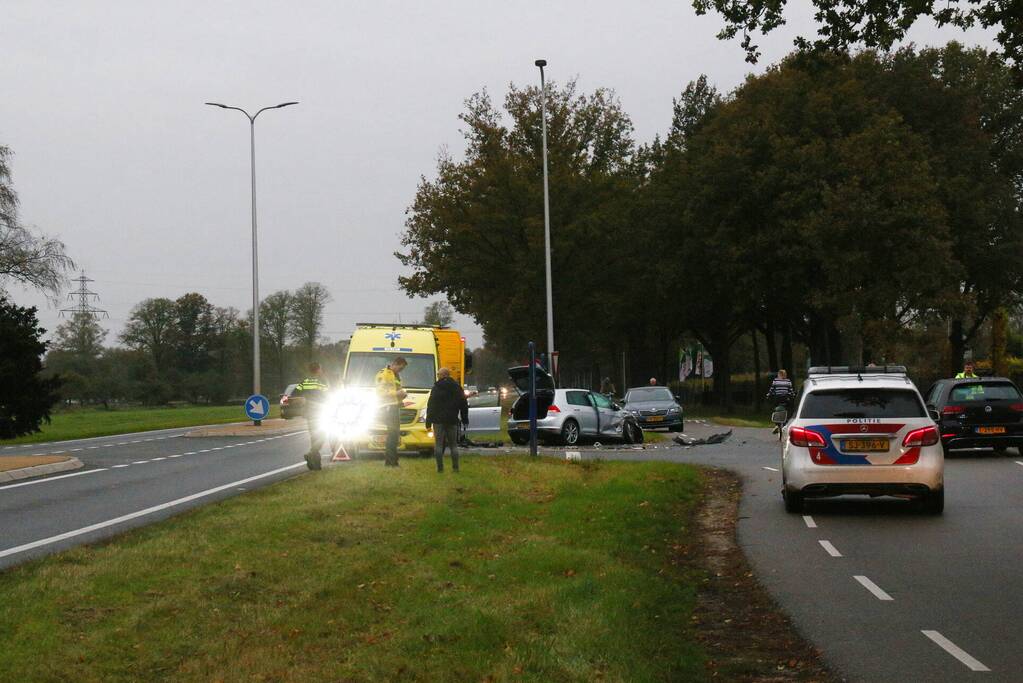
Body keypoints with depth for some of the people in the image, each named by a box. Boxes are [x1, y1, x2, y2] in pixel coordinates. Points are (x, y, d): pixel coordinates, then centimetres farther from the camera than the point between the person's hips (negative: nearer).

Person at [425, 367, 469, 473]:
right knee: (453, 444, 10)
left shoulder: (436, 388, -4)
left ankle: (440, 467, -4)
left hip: (439, 420, -4)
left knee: (438, 444, 0)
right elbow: (464, 405, 13)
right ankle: (455, 467, 6)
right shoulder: (457, 388, 9)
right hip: (452, 420, 4)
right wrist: (465, 420, 19)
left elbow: (431, 406, -6)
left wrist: (428, 421, -3)